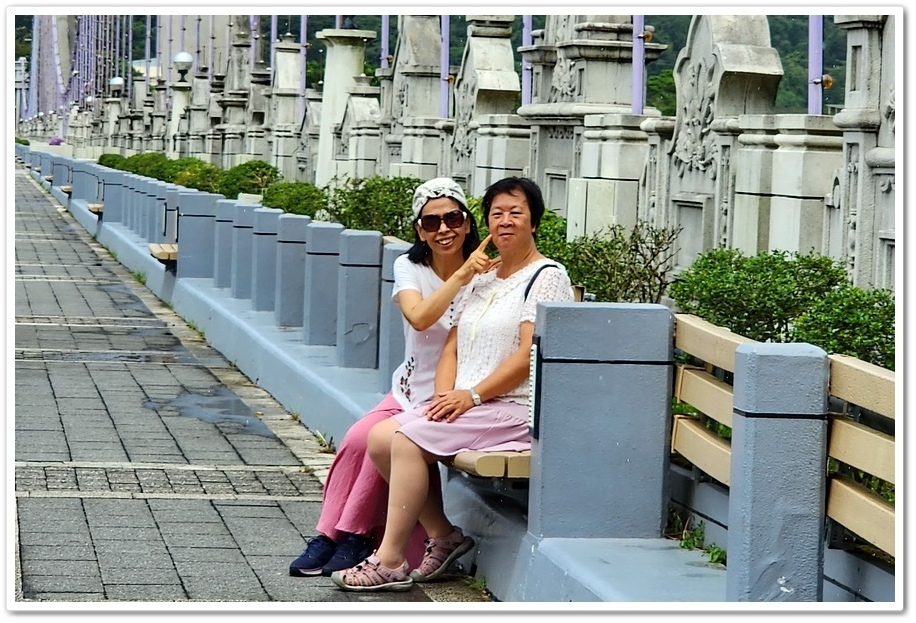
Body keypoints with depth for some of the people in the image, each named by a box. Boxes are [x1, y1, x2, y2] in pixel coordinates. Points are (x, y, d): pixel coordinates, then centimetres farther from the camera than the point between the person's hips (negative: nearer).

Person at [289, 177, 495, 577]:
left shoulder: (484, 275, -6)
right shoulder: (409, 268, 3)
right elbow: (418, 317, -19)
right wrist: (461, 275, -30)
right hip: (409, 393, 3)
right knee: (357, 439, -23)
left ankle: (355, 537, -11)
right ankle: (329, 537, -14)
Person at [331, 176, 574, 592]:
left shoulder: (547, 277, -5)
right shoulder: (481, 280, 20)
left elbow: (531, 355, -15)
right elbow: (452, 347, 15)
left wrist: (471, 394, -18)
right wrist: (445, 394, -5)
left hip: (514, 410, -8)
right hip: (466, 405, 8)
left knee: (407, 439, -22)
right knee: (380, 436, -9)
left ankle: (391, 562, -16)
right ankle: (443, 535, -1)